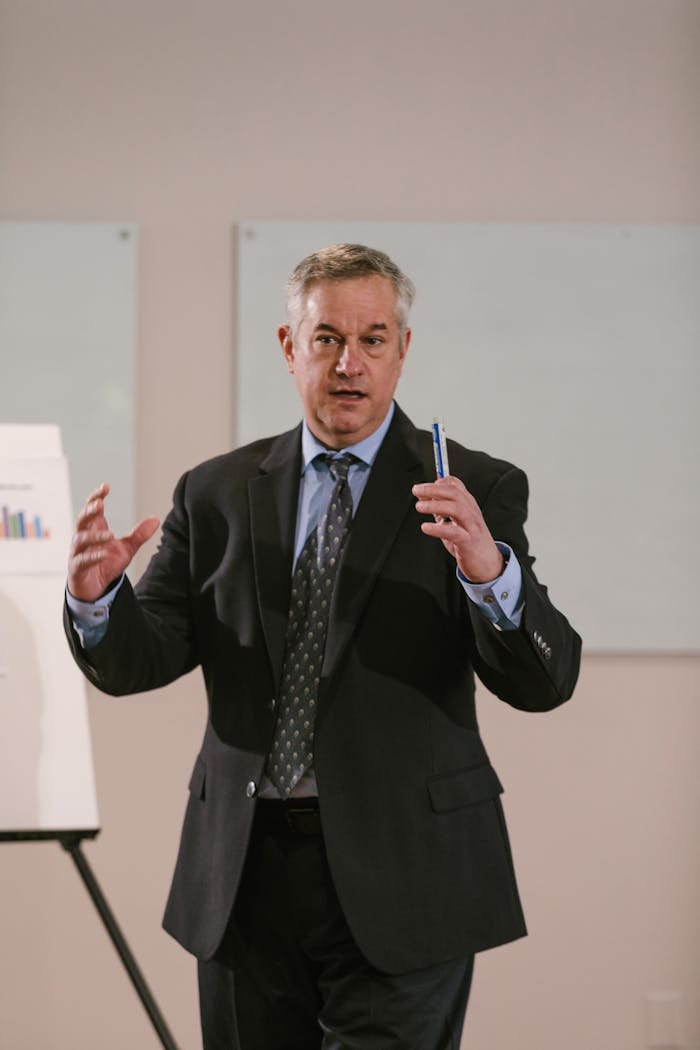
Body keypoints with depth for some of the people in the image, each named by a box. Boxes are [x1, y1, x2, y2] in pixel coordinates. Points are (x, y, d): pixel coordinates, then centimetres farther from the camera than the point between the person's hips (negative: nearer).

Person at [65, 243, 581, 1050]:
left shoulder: (477, 491, -1)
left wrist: (490, 569, -29)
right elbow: (139, 661, 5)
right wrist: (96, 594, -17)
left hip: (400, 878, -3)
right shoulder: (216, 493, 9)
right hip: (246, 872, 3)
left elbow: (544, 682, -10)